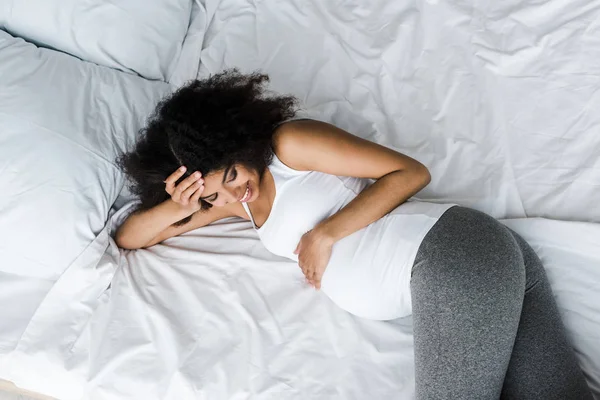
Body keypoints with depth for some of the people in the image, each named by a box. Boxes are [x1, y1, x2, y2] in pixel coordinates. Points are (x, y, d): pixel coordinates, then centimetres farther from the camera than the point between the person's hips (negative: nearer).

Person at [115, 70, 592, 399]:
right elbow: (128, 236, 24)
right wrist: (180, 207, 2)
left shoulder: (288, 142, -4)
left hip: (452, 256, -7)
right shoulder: (239, 200, 19)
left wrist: (325, 234, -10)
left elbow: (411, 171, -5)